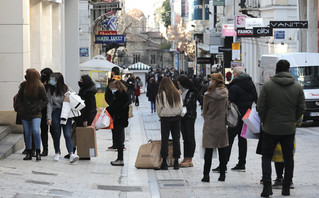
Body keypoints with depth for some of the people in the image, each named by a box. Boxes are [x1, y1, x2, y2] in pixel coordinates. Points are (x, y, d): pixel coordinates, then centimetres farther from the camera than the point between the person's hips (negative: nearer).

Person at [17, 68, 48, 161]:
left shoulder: (40, 87, -7)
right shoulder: (24, 85, 3)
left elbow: (45, 100, 1)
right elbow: (19, 97, 15)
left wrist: (39, 108, -9)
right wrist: (20, 107, 5)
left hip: (36, 114, -4)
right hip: (24, 114, 4)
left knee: (36, 132, -17)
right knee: (27, 133, 7)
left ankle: (38, 153, -6)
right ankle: (29, 153, 15)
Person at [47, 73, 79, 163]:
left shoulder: (66, 89, 5)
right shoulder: (51, 90, 6)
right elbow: (49, 104, 3)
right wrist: (49, 117, -3)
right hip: (56, 113, 1)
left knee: (67, 134, -10)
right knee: (56, 134, 6)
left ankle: (71, 154, -20)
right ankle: (57, 153, 24)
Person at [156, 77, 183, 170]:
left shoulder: (161, 94, -7)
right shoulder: (177, 93, 2)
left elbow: (158, 109, -2)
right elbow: (181, 107, 6)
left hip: (165, 118, -3)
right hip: (176, 118, 3)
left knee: (165, 139, 2)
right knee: (176, 139, 8)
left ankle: (164, 162, 0)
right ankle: (176, 161, 9)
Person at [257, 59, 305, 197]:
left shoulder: (267, 86, -8)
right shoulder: (297, 87, 0)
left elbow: (260, 107, -7)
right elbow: (301, 108, 3)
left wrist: (265, 121, 9)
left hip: (270, 129, -2)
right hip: (289, 129, 2)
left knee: (266, 157, 7)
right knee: (288, 158, 12)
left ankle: (267, 186, -6)